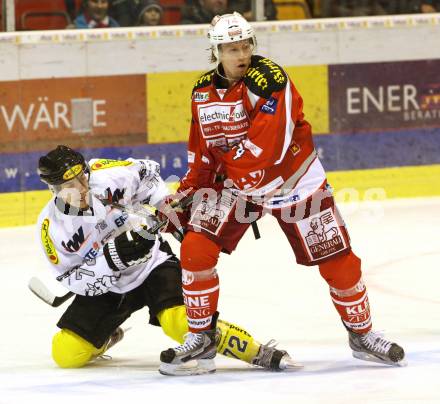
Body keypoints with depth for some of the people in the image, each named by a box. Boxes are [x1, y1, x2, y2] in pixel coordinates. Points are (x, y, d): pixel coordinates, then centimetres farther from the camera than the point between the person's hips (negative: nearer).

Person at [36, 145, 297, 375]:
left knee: (179, 321, -32)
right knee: (66, 354, -8)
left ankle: (258, 352, -26)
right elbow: (73, 279, -13)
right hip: (106, 287, 3)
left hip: (151, 262, -3)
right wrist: (112, 258, -28)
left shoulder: (107, 177, -20)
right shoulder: (52, 226, -17)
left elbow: (146, 173, 2)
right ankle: (105, 339, 27)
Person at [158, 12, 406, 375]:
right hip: (235, 182, 4)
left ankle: (361, 333, 19)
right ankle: (201, 337, 1)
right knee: (195, 248, -13)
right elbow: (201, 153, 10)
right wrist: (185, 195, 3)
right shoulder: (203, 92, -2)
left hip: (293, 180, -4)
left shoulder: (269, 79, -23)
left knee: (336, 258, -3)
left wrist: (227, 172, -26)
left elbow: (265, 145, -31)